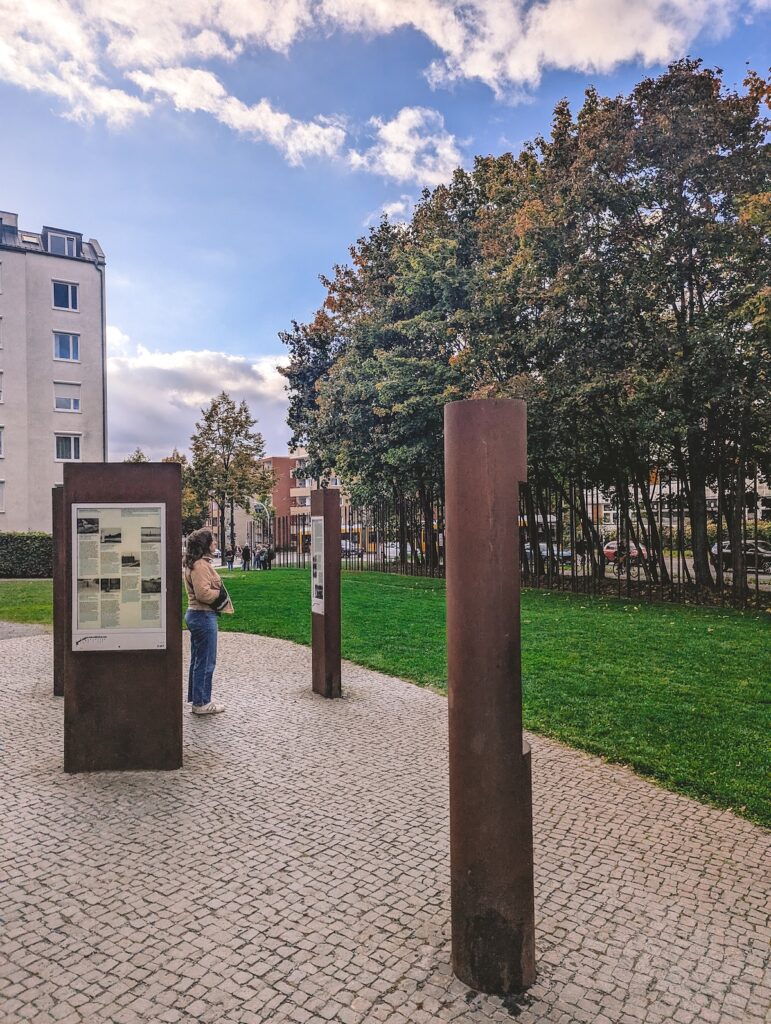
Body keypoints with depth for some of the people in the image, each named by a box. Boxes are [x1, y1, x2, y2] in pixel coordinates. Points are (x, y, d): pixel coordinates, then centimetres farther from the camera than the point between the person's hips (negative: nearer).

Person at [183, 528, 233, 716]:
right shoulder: (201, 565, -19)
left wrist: (218, 592, 7)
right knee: (206, 662, -1)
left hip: (196, 614, 11)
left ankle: (196, 699, 29)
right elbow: (203, 593, -25)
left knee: (198, 660, 18)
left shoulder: (194, 564, 14)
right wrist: (220, 593, -11)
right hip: (203, 616, -11)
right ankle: (201, 703, 9)